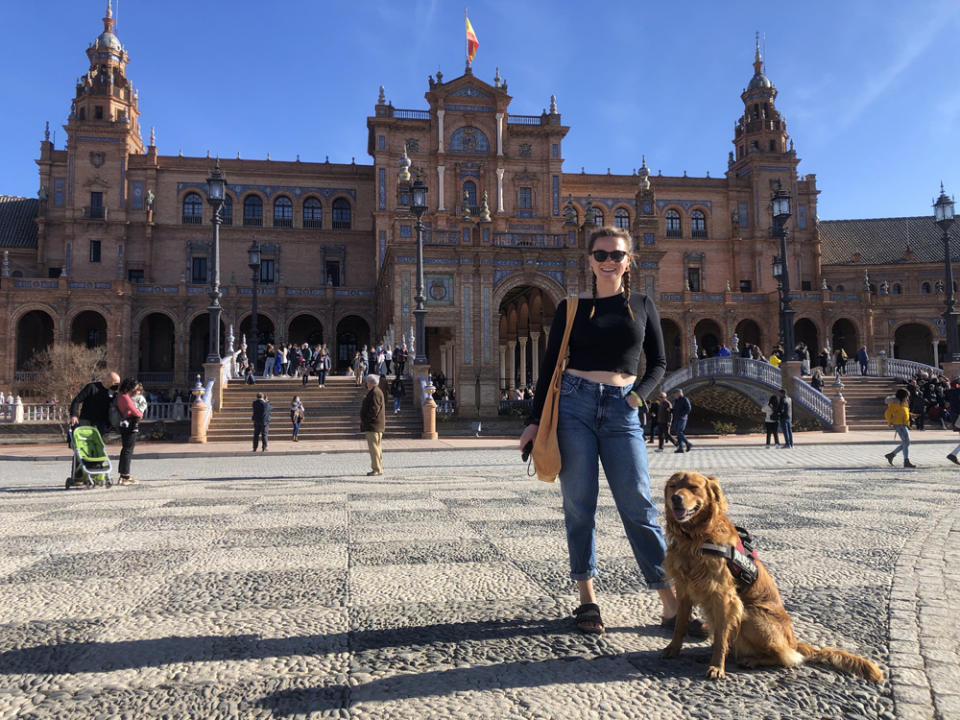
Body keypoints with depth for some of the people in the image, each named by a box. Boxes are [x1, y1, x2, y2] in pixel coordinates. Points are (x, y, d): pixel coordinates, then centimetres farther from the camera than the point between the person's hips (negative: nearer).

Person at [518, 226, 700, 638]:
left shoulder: (642, 306, 12)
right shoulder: (571, 308, 9)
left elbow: (658, 364, 15)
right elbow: (550, 366, 8)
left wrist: (638, 396, -3)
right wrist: (534, 421, 3)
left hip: (621, 412, 0)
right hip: (573, 405, 0)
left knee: (638, 507, -3)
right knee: (579, 506, 3)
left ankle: (671, 605, 4)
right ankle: (587, 599, 15)